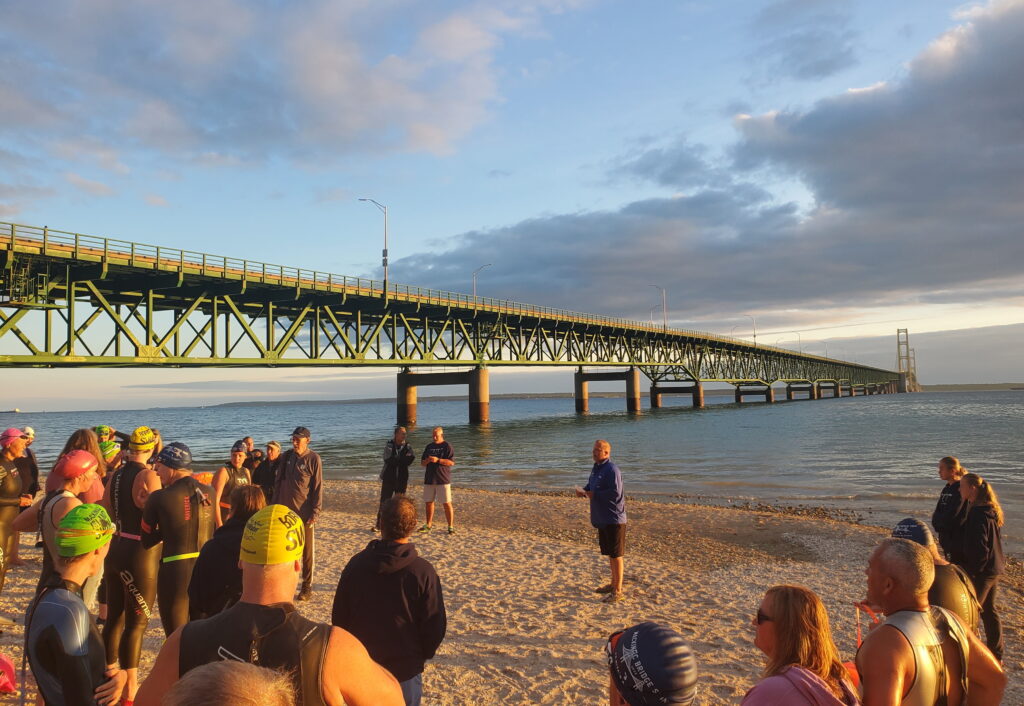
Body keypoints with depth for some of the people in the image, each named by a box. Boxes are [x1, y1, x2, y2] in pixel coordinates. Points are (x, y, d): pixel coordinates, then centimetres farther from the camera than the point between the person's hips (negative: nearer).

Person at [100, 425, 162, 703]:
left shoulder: (115, 475, 6)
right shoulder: (149, 475, -17)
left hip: (115, 551, 8)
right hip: (141, 555, -8)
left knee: (114, 617, 19)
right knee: (137, 623, 2)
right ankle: (130, 691, 10)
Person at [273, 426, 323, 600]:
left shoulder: (313, 459, -9)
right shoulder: (286, 456, 5)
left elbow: (318, 487, -9)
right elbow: (278, 482, 12)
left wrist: (315, 512, -13)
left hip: (304, 512, -4)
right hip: (285, 510, 5)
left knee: (307, 551, 5)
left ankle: (307, 586, 15)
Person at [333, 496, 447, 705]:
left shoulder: (356, 564, -9)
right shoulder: (423, 572, -18)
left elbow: (339, 616, 0)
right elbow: (435, 626, -11)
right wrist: (423, 654, 9)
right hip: (405, 669, -3)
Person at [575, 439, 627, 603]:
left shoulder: (612, 470, -19)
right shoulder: (596, 468, 11)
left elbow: (615, 493, -24)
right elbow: (591, 485, 24)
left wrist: (594, 494, -17)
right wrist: (583, 490, 3)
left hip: (614, 519, -9)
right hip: (602, 518, 9)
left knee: (616, 554, -1)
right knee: (609, 553, 20)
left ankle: (617, 591, 7)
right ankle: (614, 584, 34)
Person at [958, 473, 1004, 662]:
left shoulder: (978, 514, -24)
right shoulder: (992, 511, 7)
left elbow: (978, 549, -26)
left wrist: (970, 572, -18)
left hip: (981, 573, -10)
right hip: (994, 569, 10)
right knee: (989, 611, 20)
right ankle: (996, 655, 31)